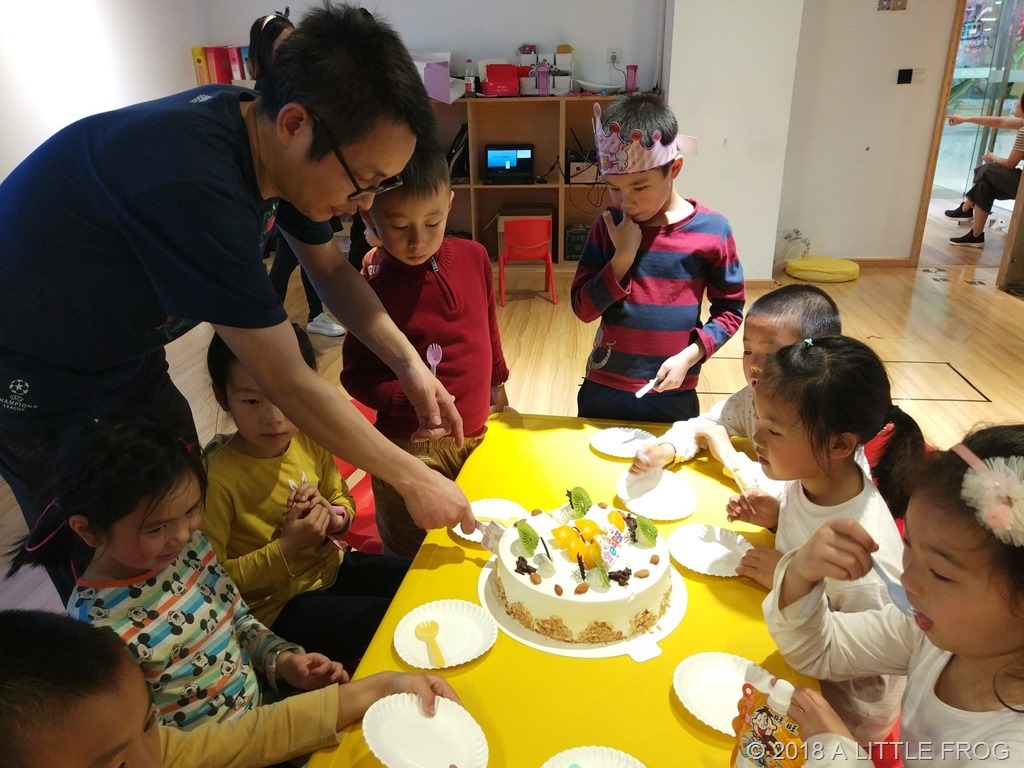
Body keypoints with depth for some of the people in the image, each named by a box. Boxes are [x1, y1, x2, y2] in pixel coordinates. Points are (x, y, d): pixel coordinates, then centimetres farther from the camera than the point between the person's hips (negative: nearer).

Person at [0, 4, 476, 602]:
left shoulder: (270, 138, -12)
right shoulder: (194, 183, -37)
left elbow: (331, 268, 3)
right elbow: (289, 385, -31)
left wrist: (409, 363, -10)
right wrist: (414, 479, -21)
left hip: (127, 360, 7)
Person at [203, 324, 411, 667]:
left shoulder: (309, 441, -8)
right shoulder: (218, 477, -24)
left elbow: (343, 500, 10)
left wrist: (334, 516, -12)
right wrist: (286, 548, -25)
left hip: (333, 565, 6)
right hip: (279, 606, -6)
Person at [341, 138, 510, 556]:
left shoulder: (474, 257, -4)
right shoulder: (375, 291, -19)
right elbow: (357, 377, -12)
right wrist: (412, 399, -27)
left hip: (480, 434, 5)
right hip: (413, 451, -5)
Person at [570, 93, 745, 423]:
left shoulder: (712, 230, -10)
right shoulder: (607, 226, -5)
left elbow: (730, 309, -2)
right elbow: (583, 308, -7)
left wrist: (689, 356, -16)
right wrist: (623, 256, -18)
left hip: (673, 398, -1)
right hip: (603, 390, 2)